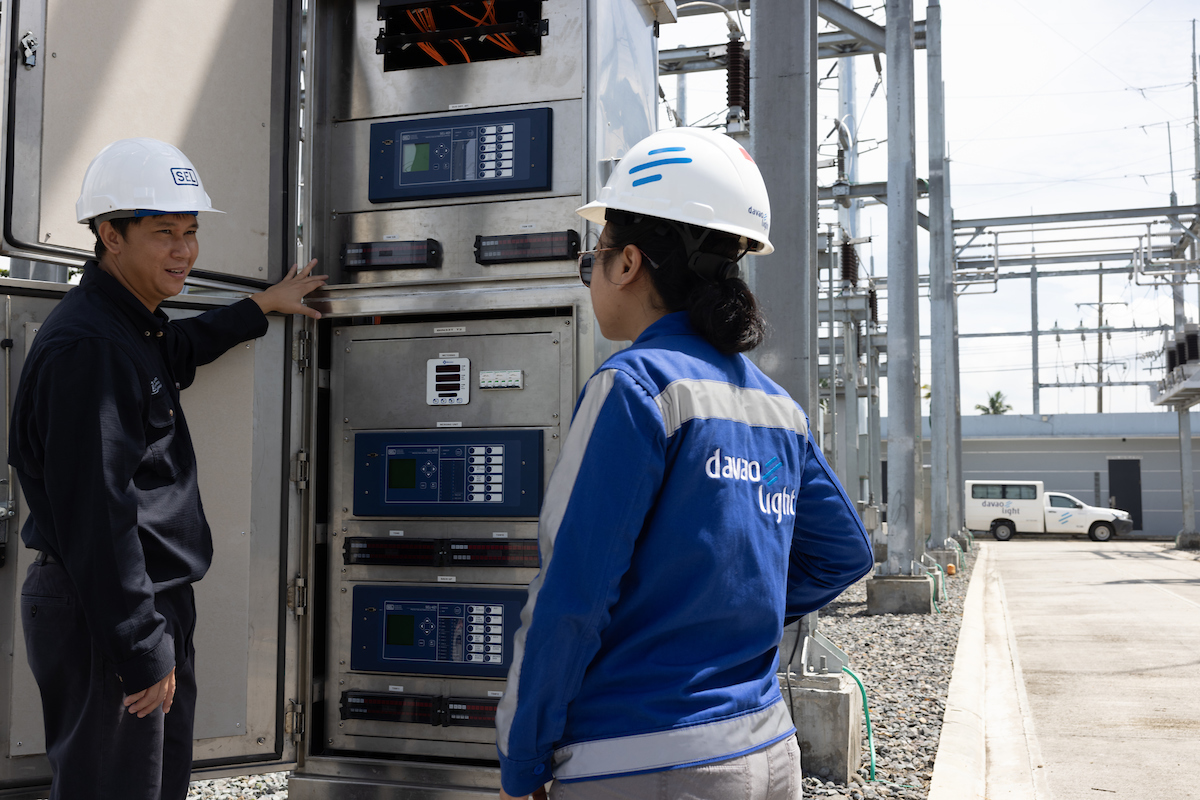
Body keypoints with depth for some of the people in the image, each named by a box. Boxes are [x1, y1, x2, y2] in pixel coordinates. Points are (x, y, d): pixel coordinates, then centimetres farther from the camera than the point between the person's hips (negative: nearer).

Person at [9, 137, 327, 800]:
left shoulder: (129, 325, 12)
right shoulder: (85, 346, -21)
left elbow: (172, 351, 39)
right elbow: (95, 515, -25)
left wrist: (262, 308, 42)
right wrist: (142, 650, -23)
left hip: (154, 601, 10)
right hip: (103, 615, -10)